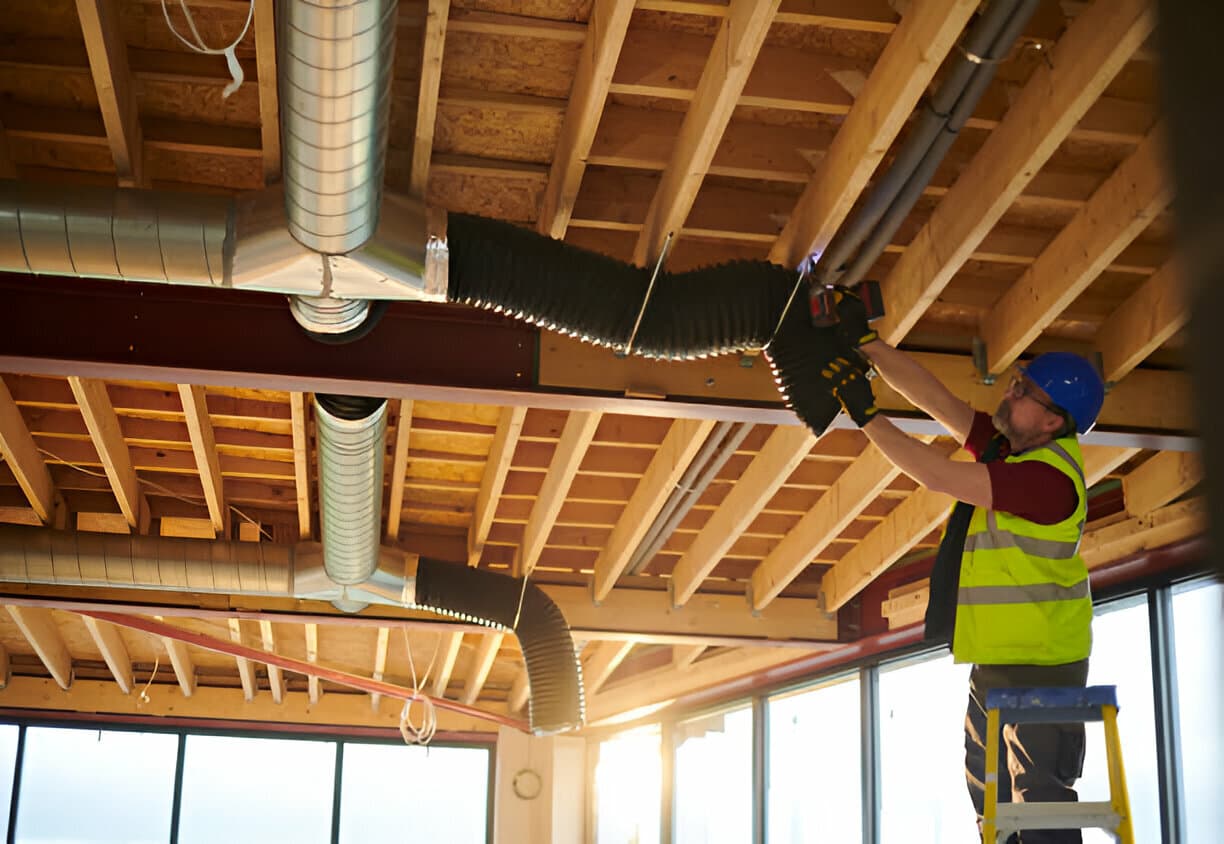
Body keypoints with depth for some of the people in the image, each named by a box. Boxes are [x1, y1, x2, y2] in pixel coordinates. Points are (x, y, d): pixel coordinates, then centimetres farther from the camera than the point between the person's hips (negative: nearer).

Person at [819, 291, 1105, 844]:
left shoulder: (1049, 475, -22)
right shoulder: (1005, 446, 6)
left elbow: (937, 476, -24)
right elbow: (935, 399, 4)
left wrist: (868, 416, -18)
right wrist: (864, 342, -3)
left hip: (1041, 666, -10)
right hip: (995, 662, 10)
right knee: (992, 798, 16)